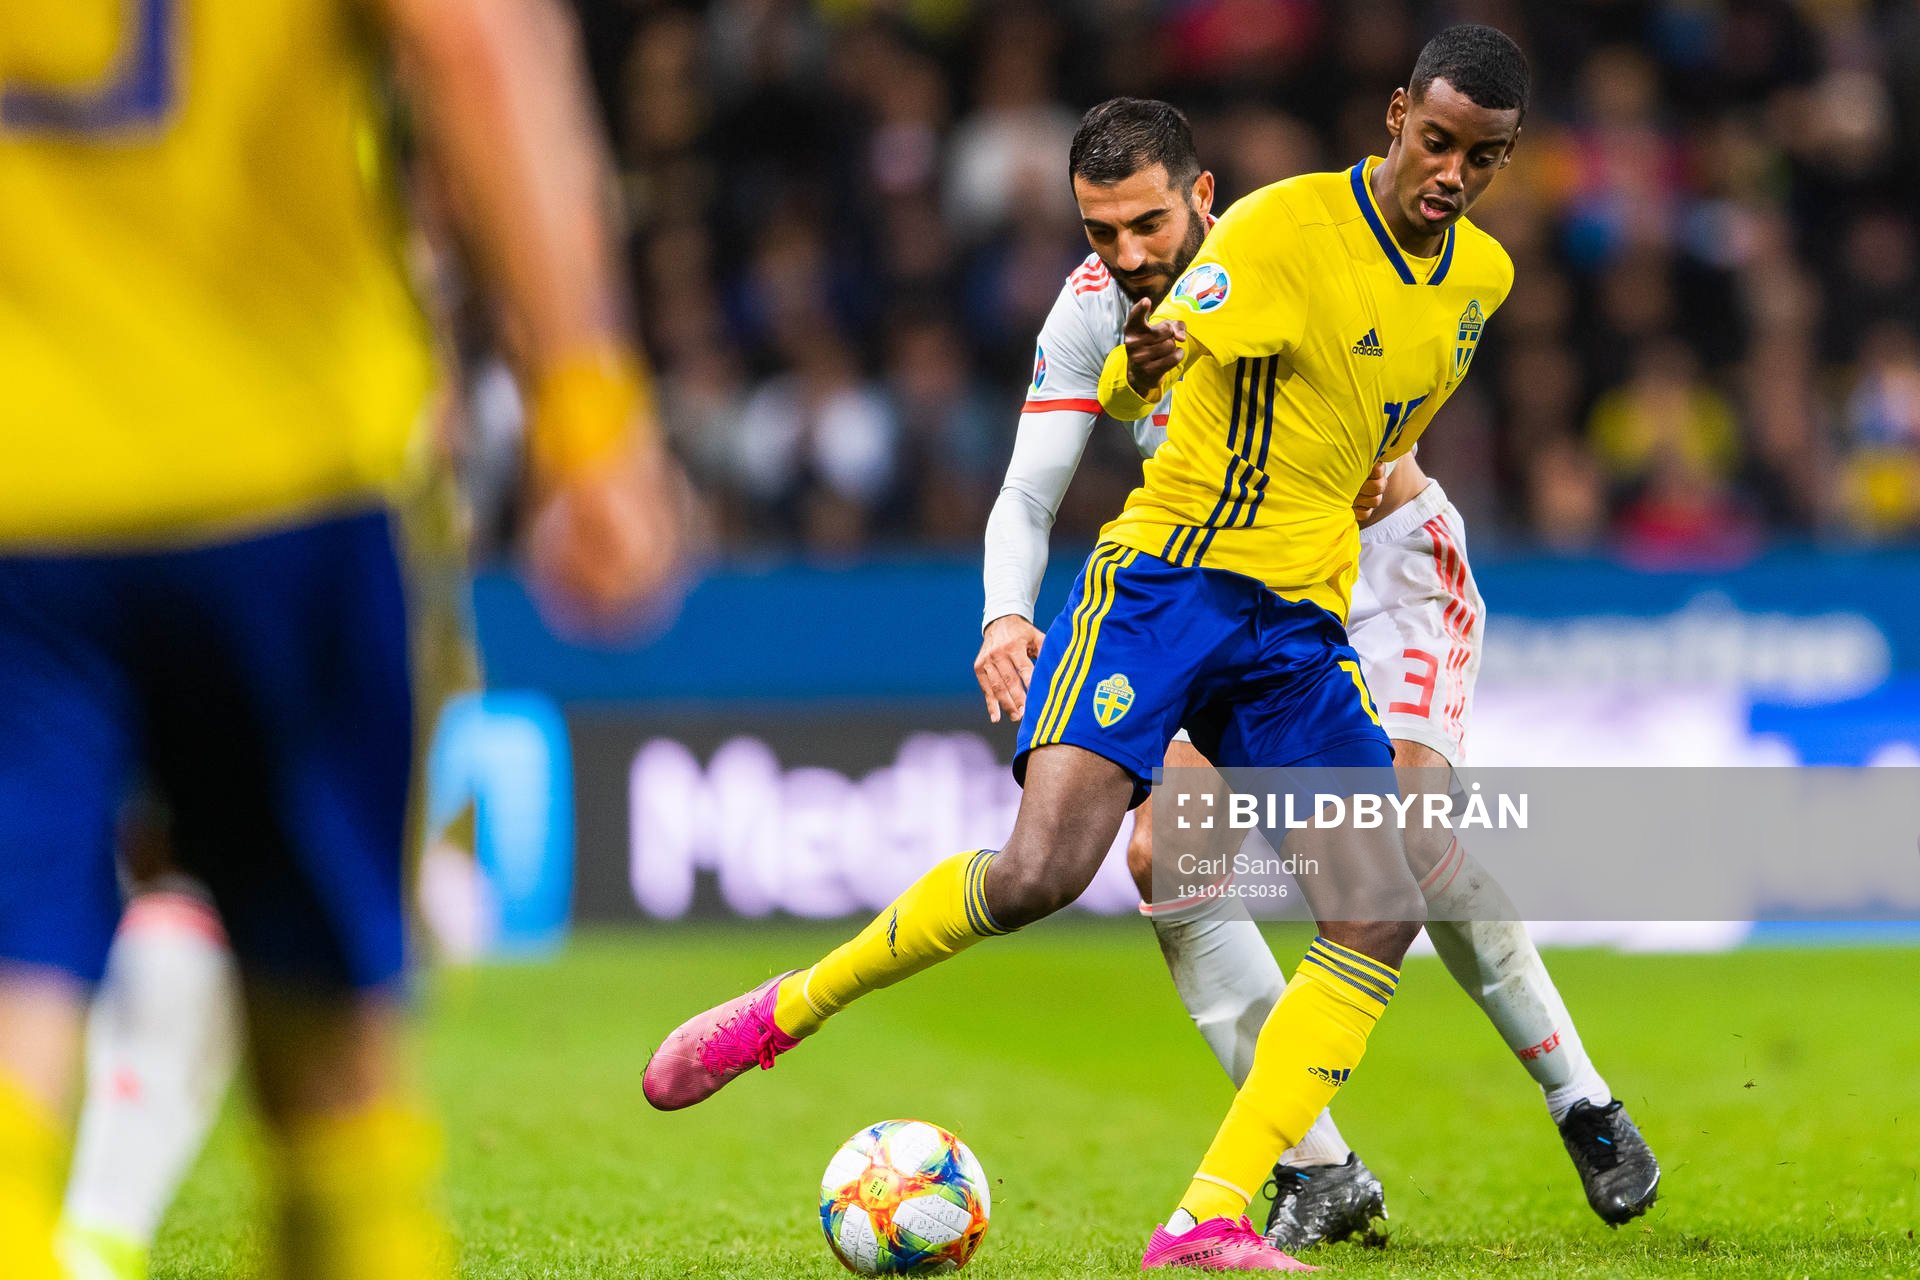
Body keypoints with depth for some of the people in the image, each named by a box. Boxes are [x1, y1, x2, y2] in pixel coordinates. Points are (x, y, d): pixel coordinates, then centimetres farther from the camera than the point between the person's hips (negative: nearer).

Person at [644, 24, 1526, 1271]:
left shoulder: (1481, 278, 11)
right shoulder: (1284, 227, -10)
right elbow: (1125, 383, -10)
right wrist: (1137, 358, -23)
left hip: (1301, 622, 6)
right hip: (1163, 577, -6)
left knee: (1383, 912, -11)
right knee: (1040, 871, -23)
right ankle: (784, 1011, 0)